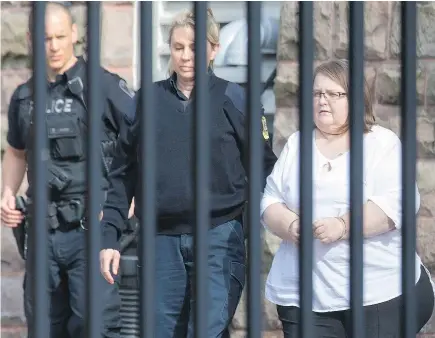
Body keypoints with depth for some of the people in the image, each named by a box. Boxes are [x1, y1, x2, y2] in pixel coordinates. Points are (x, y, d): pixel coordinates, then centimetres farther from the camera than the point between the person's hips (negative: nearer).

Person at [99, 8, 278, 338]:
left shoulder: (234, 99, 2)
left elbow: (263, 167, 4)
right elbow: (123, 174, 10)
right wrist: (110, 236, 5)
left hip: (219, 239, -3)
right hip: (162, 240, 3)